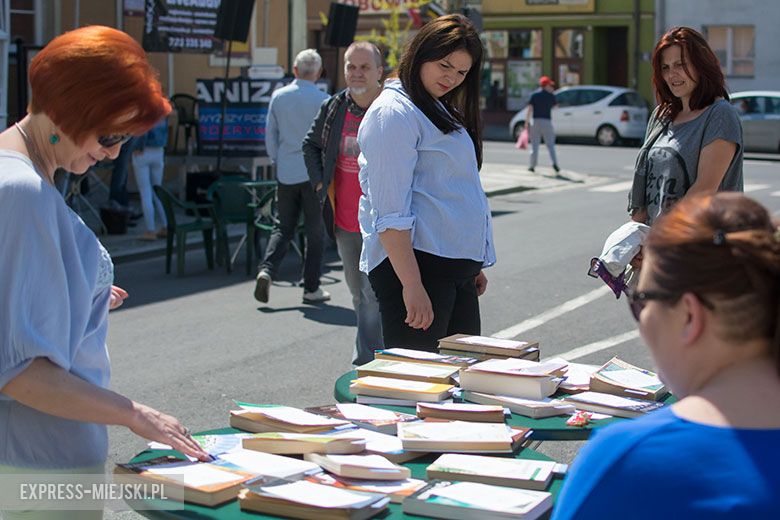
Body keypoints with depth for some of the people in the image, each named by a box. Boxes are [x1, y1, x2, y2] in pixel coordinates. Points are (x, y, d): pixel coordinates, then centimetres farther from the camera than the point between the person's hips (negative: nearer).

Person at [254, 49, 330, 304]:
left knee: (283, 227, 12)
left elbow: (270, 134, 8)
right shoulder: (322, 100, -10)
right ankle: (311, 288, 11)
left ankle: (267, 269, -10)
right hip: (314, 174, -3)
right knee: (315, 232, 7)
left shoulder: (278, 97, 2)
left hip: (286, 174, 3)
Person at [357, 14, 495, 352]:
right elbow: (390, 212, -18)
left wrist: (475, 265, 23)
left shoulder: (439, 110, 20)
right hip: (412, 262, -10)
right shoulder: (394, 113, -11)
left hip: (456, 265, 10)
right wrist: (412, 284, -24)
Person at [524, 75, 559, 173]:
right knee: (550, 144, 4)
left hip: (535, 121, 1)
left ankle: (532, 165, 4)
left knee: (534, 144, 4)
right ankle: (554, 162, -12)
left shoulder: (534, 94, 2)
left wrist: (527, 122, 0)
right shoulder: (550, 95, 1)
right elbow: (556, 105, 18)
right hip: (547, 121, -1)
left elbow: (529, 109, -4)